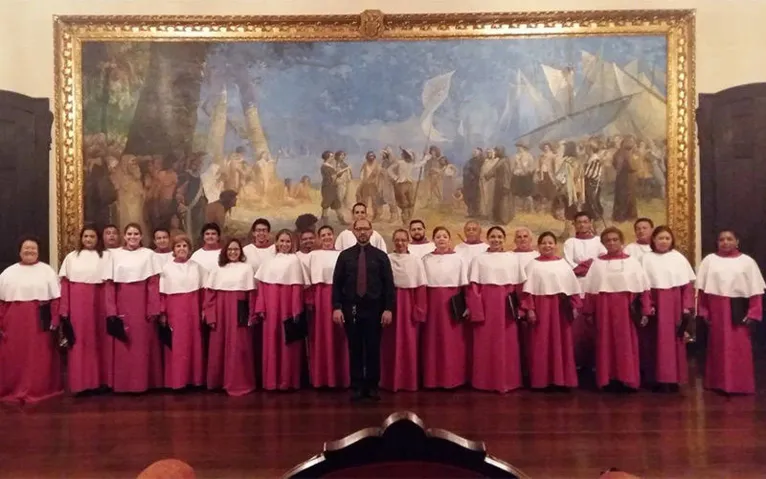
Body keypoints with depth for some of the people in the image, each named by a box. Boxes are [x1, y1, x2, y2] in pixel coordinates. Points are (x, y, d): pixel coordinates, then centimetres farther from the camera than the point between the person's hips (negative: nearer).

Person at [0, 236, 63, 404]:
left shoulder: (47, 270, 4)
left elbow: (56, 299, -1)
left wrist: (55, 320, -8)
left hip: (39, 321, -2)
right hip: (15, 321, 2)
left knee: (40, 357, 2)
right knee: (14, 357, 7)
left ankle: (40, 389, 14)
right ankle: (14, 390, 20)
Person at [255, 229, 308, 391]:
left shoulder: (294, 260, 0)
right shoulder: (269, 261, 13)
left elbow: (297, 287, -6)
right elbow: (262, 286, 9)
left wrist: (296, 310, -11)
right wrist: (260, 308, 0)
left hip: (287, 304, -4)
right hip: (271, 306, 4)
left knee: (287, 341, 2)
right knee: (271, 341, 6)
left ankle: (287, 380, 10)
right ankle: (271, 380, 15)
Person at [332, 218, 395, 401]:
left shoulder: (380, 256, 4)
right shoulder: (345, 255, 5)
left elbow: (388, 284, 1)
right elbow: (337, 283, 4)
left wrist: (388, 308, -6)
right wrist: (336, 307, -5)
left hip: (374, 308, 0)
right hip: (351, 308, 1)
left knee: (373, 349, 5)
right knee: (354, 349, 6)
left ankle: (372, 386, 17)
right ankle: (356, 386, 16)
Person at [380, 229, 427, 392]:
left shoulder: (415, 260, 1)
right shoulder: (386, 259, 2)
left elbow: (421, 287, -1)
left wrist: (418, 309, -7)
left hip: (409, 303, 0)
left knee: (409, 342, 4)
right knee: (390, 343, 5)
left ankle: (409, 381, 16)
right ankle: (391, 380, 16)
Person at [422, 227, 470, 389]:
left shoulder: (459, 259, 1)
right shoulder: (426, 259, 6)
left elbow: (465, 285, 0)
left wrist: (466, 306, -3)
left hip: (452, 303, -2)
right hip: (432, 303, 2)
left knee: (452, 342, 1)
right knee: (432, 341, 5)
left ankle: (453, 378, 12)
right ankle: (433, 378, 14)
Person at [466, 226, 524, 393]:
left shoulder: (513, 258, 8)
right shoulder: (479, 259, 3)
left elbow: (520, 286, 10)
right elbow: (474, 287, -1)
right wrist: (476, 310, -8)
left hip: (506, 305, 1)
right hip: (486, 303, -1)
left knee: (507, 342, 5)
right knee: (486, 343, 2)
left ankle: (507, 380, 16)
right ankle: (486, 381, 12)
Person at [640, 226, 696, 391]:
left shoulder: (679, 258, 4)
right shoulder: (647, 258, 1)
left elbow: (687, 284, 2)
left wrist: (687, 305, -5)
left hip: (675, 304, 1)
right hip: (656, 304, -1)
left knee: (675, 339, 5)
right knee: (658, 340, 3)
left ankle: (675, 377, 14)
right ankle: (659, 378, 10)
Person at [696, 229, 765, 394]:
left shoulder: (747, 261, 1)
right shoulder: (709, 260, 4)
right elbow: (702, 288, 2)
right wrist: (703, 311, -2)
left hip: (738, 310, -1)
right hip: (716, 309, 1)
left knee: (740, 347, 2)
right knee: (717, 345, 9)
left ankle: (741, 385, 13)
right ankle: (718, 382, 19)